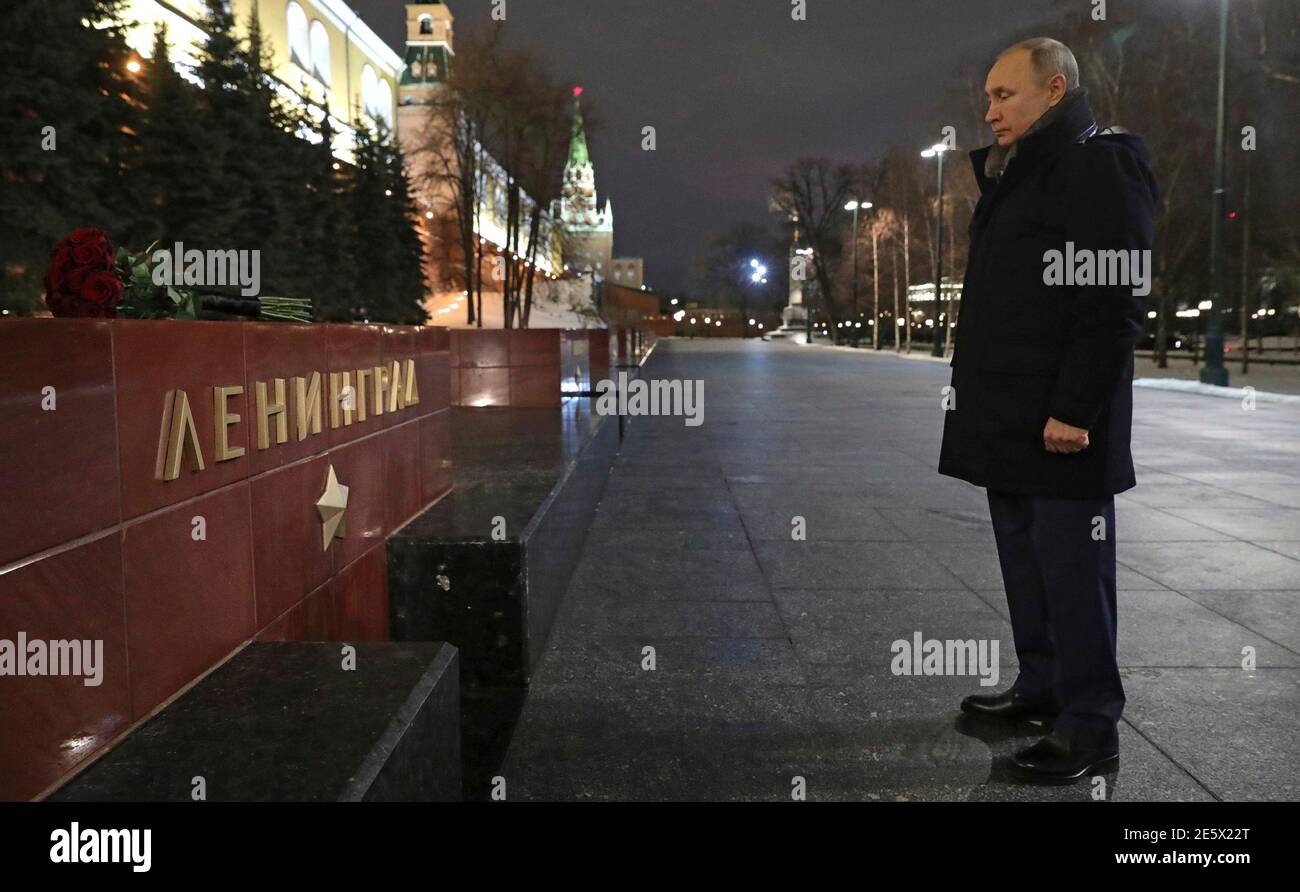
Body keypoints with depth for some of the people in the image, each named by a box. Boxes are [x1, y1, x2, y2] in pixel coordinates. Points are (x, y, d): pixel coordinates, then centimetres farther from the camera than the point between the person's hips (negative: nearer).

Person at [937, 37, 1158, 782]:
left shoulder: (1101, 166, -9)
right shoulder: (1015, 175, 19)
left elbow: (1115, 301, -18)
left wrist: (1074, 409, -22)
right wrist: (984, 399, 16)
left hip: (1060, 423, -9)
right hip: (1007, 419, 9)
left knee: (1072, 573, -3)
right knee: (1025, 563, 16)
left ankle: (1091, 729, 7)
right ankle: (1042, 686, 29)